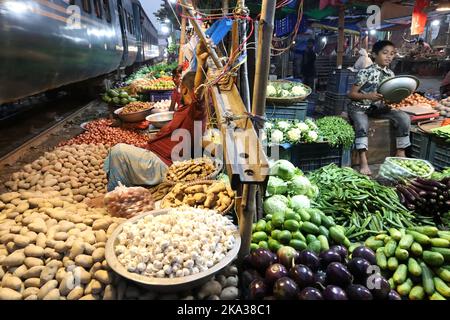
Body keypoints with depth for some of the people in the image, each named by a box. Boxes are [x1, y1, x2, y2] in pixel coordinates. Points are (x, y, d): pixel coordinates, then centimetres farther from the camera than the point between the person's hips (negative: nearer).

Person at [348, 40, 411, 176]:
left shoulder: (390, 74, 6)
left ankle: (400, 152, 3)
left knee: (404, 117, -10)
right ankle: (363, 162, -36)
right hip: (359, 107, -6)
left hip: (378, 107, 6)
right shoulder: (365, 72, -13)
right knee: (362, 123, -37)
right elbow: (351, 94, -13)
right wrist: (369, 96, -28)